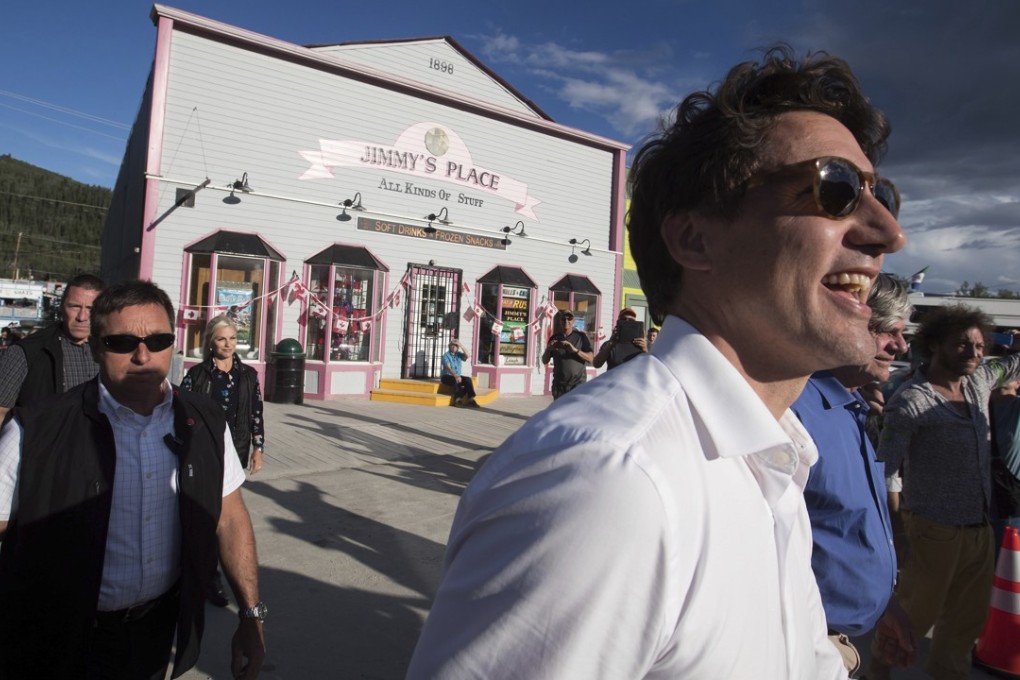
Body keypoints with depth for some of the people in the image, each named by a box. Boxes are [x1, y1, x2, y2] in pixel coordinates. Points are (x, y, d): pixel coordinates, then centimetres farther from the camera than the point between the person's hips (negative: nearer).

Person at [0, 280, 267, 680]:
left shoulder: (206, 424, -5)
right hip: (58, 643, -3)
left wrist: (251, 617, 1)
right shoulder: (35, 434, -17)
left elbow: (229, 519, 1)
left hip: (161, 631, 4)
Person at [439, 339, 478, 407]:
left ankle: (471, 399, -29)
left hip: (456, 376, 5)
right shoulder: (446, 355, -6)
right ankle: (457, 400, -43)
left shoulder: (459, 354, 11)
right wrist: (455, 376, -36)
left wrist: (461, 346, -14)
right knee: (456, 380, -37)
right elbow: (448, 368, -21)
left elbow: (467, 356, -10)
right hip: (446, 376, -5)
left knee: (468, 379, -22)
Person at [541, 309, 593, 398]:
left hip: (578, 383, -3)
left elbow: (590, 358, -5)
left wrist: (575, 350, -20)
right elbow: (545, 361, 10)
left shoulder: (581, 337, 1)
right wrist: (548, 349, -11)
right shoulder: (554, 338, 9)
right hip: (559, 384, 3)